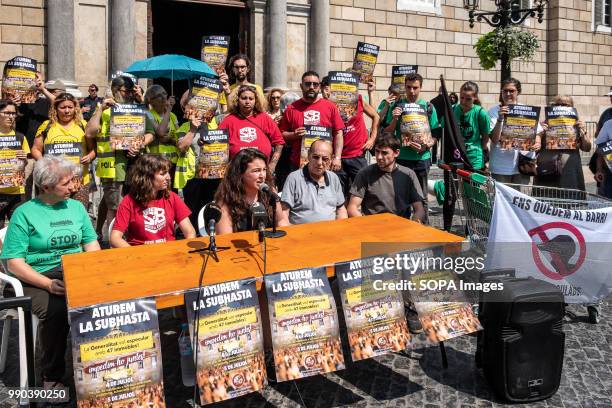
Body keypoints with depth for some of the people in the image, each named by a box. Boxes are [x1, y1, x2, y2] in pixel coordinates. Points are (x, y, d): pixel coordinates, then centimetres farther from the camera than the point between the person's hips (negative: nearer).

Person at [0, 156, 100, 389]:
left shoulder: (76, 207, 13)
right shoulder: (24, 213, -1)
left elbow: (92, 246, 15)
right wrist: (49, 284, -19)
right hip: (38, 280, -3)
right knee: (56, 309, -34)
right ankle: (51, 377, -11)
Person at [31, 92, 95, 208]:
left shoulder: (83, 125, 9)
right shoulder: (47, 126, 9)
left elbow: (93, 148, 13)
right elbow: (36, 149, 13)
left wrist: (90, 156, -9)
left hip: (79, 181, 0)